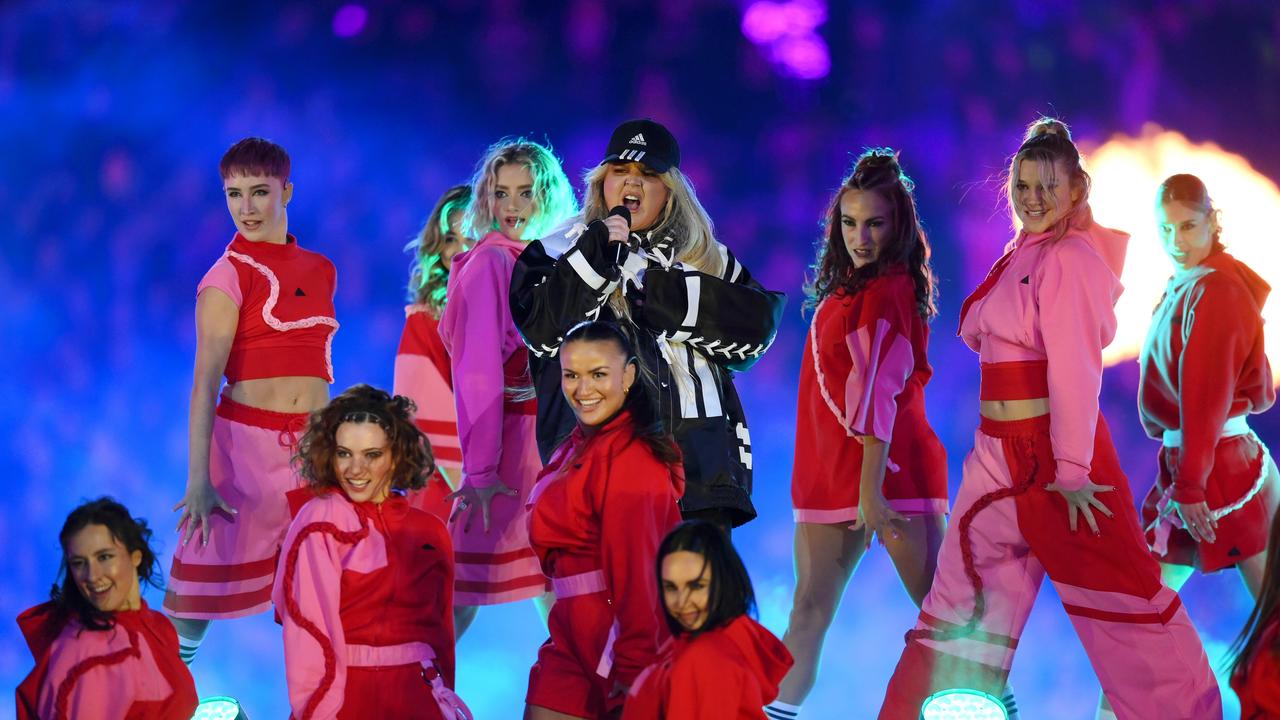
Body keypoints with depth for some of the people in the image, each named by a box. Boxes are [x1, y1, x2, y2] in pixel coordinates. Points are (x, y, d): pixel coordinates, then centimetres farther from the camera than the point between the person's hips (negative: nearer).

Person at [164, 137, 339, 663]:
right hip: (246, 439, -5)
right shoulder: (229, 275, -4)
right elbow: (205, 382, -11)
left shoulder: (320, 270, 12)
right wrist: (197, 480, -19)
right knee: (197, 599, -4)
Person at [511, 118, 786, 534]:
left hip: (699, 464, 3)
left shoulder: (707, 257, 18)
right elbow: (542, 330, -4)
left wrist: (666, 293, -8)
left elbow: (756, 325, 1)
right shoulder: (558, 252, 13)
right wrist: (596, 252, -10)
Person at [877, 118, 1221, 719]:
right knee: (964, 597, 11)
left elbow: (1076, 372, -17)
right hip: (1001, 454, 8)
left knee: (1120, 600, -1)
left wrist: (1071, 471, -20)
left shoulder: (1069, 259, -13)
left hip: (1057, 451, -8)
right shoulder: (1020, 257, 13)